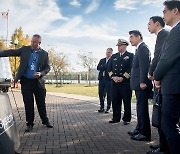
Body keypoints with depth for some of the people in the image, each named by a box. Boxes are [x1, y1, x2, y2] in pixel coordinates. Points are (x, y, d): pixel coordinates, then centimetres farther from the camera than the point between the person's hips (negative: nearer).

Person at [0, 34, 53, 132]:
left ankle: (45, 121, 26)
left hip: (38, 81, 0)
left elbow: (47, 67, 3)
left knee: (41, 103, 9)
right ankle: (29, 124, 17)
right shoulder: (24, 49, 2)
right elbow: (11, 52, -2)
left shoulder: (44, 54, 1)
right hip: (26, 81, 0)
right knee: (28, 104, 4)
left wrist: (41, 73, -15)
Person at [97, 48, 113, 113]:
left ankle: (108, 108, 9)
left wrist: (103, 67, -11)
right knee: (100, 93, 5)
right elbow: (98, 68, 4)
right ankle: (102, 107, 16)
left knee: (108, 94, -1)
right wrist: (106, 67, -9)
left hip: (108, 79, -5)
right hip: (101, 78, 5)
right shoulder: (102, 60, 18)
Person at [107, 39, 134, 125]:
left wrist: (122, 78, -14)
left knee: (127, 101, 2)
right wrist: (113, 77, -5)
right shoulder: (114, 56, 16)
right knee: (115, 101, 6)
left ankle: (127, 119, 12)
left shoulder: (130, 56, 2)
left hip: (126, 82, -4)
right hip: (115, 82, 4)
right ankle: (116, 118, 18)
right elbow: (109, 68, 11)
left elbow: (131, 68, -8)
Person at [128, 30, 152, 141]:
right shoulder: (140, 48, 19)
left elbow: (144, 66, -20)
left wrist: (143, 82, -24)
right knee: (140, 107, 17)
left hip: (142, 84, -10)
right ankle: (140, 129, 28)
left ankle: (145, 134, 3)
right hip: (139, 84, 10)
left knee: (142, 108, -5)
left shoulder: (143, 48, -11)